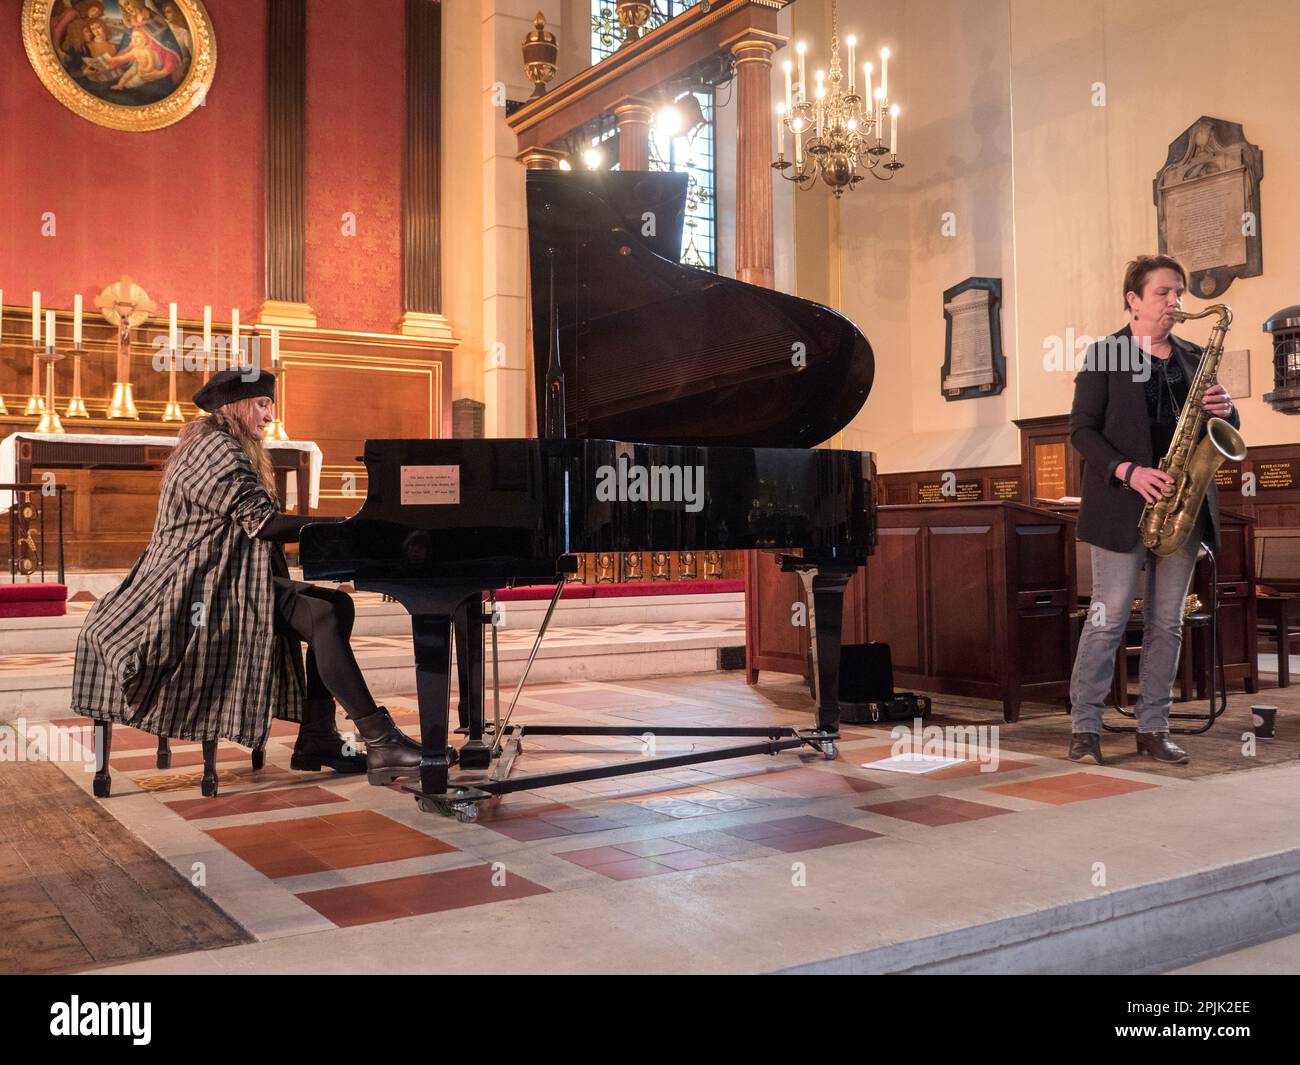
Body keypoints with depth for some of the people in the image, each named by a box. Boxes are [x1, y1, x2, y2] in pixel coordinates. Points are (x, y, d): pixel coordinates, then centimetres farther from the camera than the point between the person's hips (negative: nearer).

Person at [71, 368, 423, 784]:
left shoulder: (220, 448, 24)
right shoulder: (217, 448, -9)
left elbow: (252, 527, 20)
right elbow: (262, 522, -20)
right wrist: (341, 525, -17)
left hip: (228, 579, 10)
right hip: (209, 588, -10)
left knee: (337, 605, -2)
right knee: (324, 617, -26)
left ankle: (317, 739, -7)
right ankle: (380, 742, -31)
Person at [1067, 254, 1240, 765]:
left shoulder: (1193, 358, 14)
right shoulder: (1103, 355, 0)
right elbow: (1082, 429, -6)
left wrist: (1225, 410, -6)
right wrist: (1128, 471, -19)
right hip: (1122, 507, -5)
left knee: (1166, 623, 6)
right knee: (1108, 619, -5)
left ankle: (1153, 730, 14)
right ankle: (1085, 729, 3)